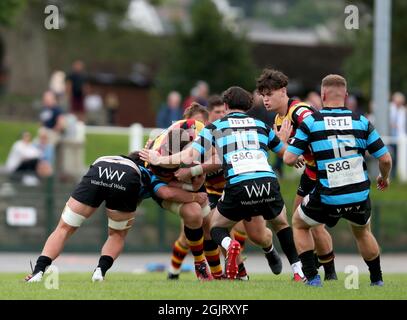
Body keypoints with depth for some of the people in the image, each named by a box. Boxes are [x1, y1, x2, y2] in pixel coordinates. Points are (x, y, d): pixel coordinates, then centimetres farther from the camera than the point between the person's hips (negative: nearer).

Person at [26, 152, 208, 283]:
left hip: (97, 172, 1)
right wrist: (195, 197, 32)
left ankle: (38, 271, -8)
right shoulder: (149, 177, 35)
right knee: (117, 235, 26)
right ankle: (100, 271, 3)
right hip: (126, 182, -1)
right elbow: (167, 193, 19)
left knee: (64, 229, 11)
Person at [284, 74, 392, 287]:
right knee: (362, 232, 33)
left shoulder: (310, 122, -5)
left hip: (327, 199, -3)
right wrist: (384, 178, 24)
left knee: (299, 224, 24)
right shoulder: (361, 121, 1)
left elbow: (289, 159, -6)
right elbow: (385, 159, 2)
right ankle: (377, 279, 35)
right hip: (359, 196, 3)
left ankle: (312, 277, 13)